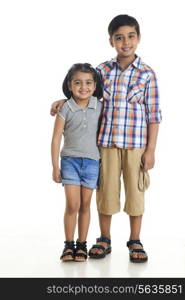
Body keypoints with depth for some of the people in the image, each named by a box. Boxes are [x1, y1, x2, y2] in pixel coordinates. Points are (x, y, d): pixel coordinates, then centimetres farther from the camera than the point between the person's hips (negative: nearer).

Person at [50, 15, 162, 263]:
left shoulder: (147, 74, -3)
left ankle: (135, 241, 22)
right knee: (106, 190, 9)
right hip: (106, 142, 2)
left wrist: (151, 150, -7)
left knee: (135, 191, 7)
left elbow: (153, 115, -3)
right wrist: (63, 101, 1)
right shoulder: (102, 70, 4)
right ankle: (104, 239, 25)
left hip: (136, 143, -2)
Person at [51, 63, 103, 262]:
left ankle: (82, 245, 19)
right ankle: (69, 245, 10)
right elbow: (56, 138, -4)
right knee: (72, 205, -6)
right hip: (70, 160, -2)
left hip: (92, 161, 2)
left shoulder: (99, 107, 1)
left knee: (85, 205, 8)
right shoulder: (65, 108, -6)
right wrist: (55, 167, -6)